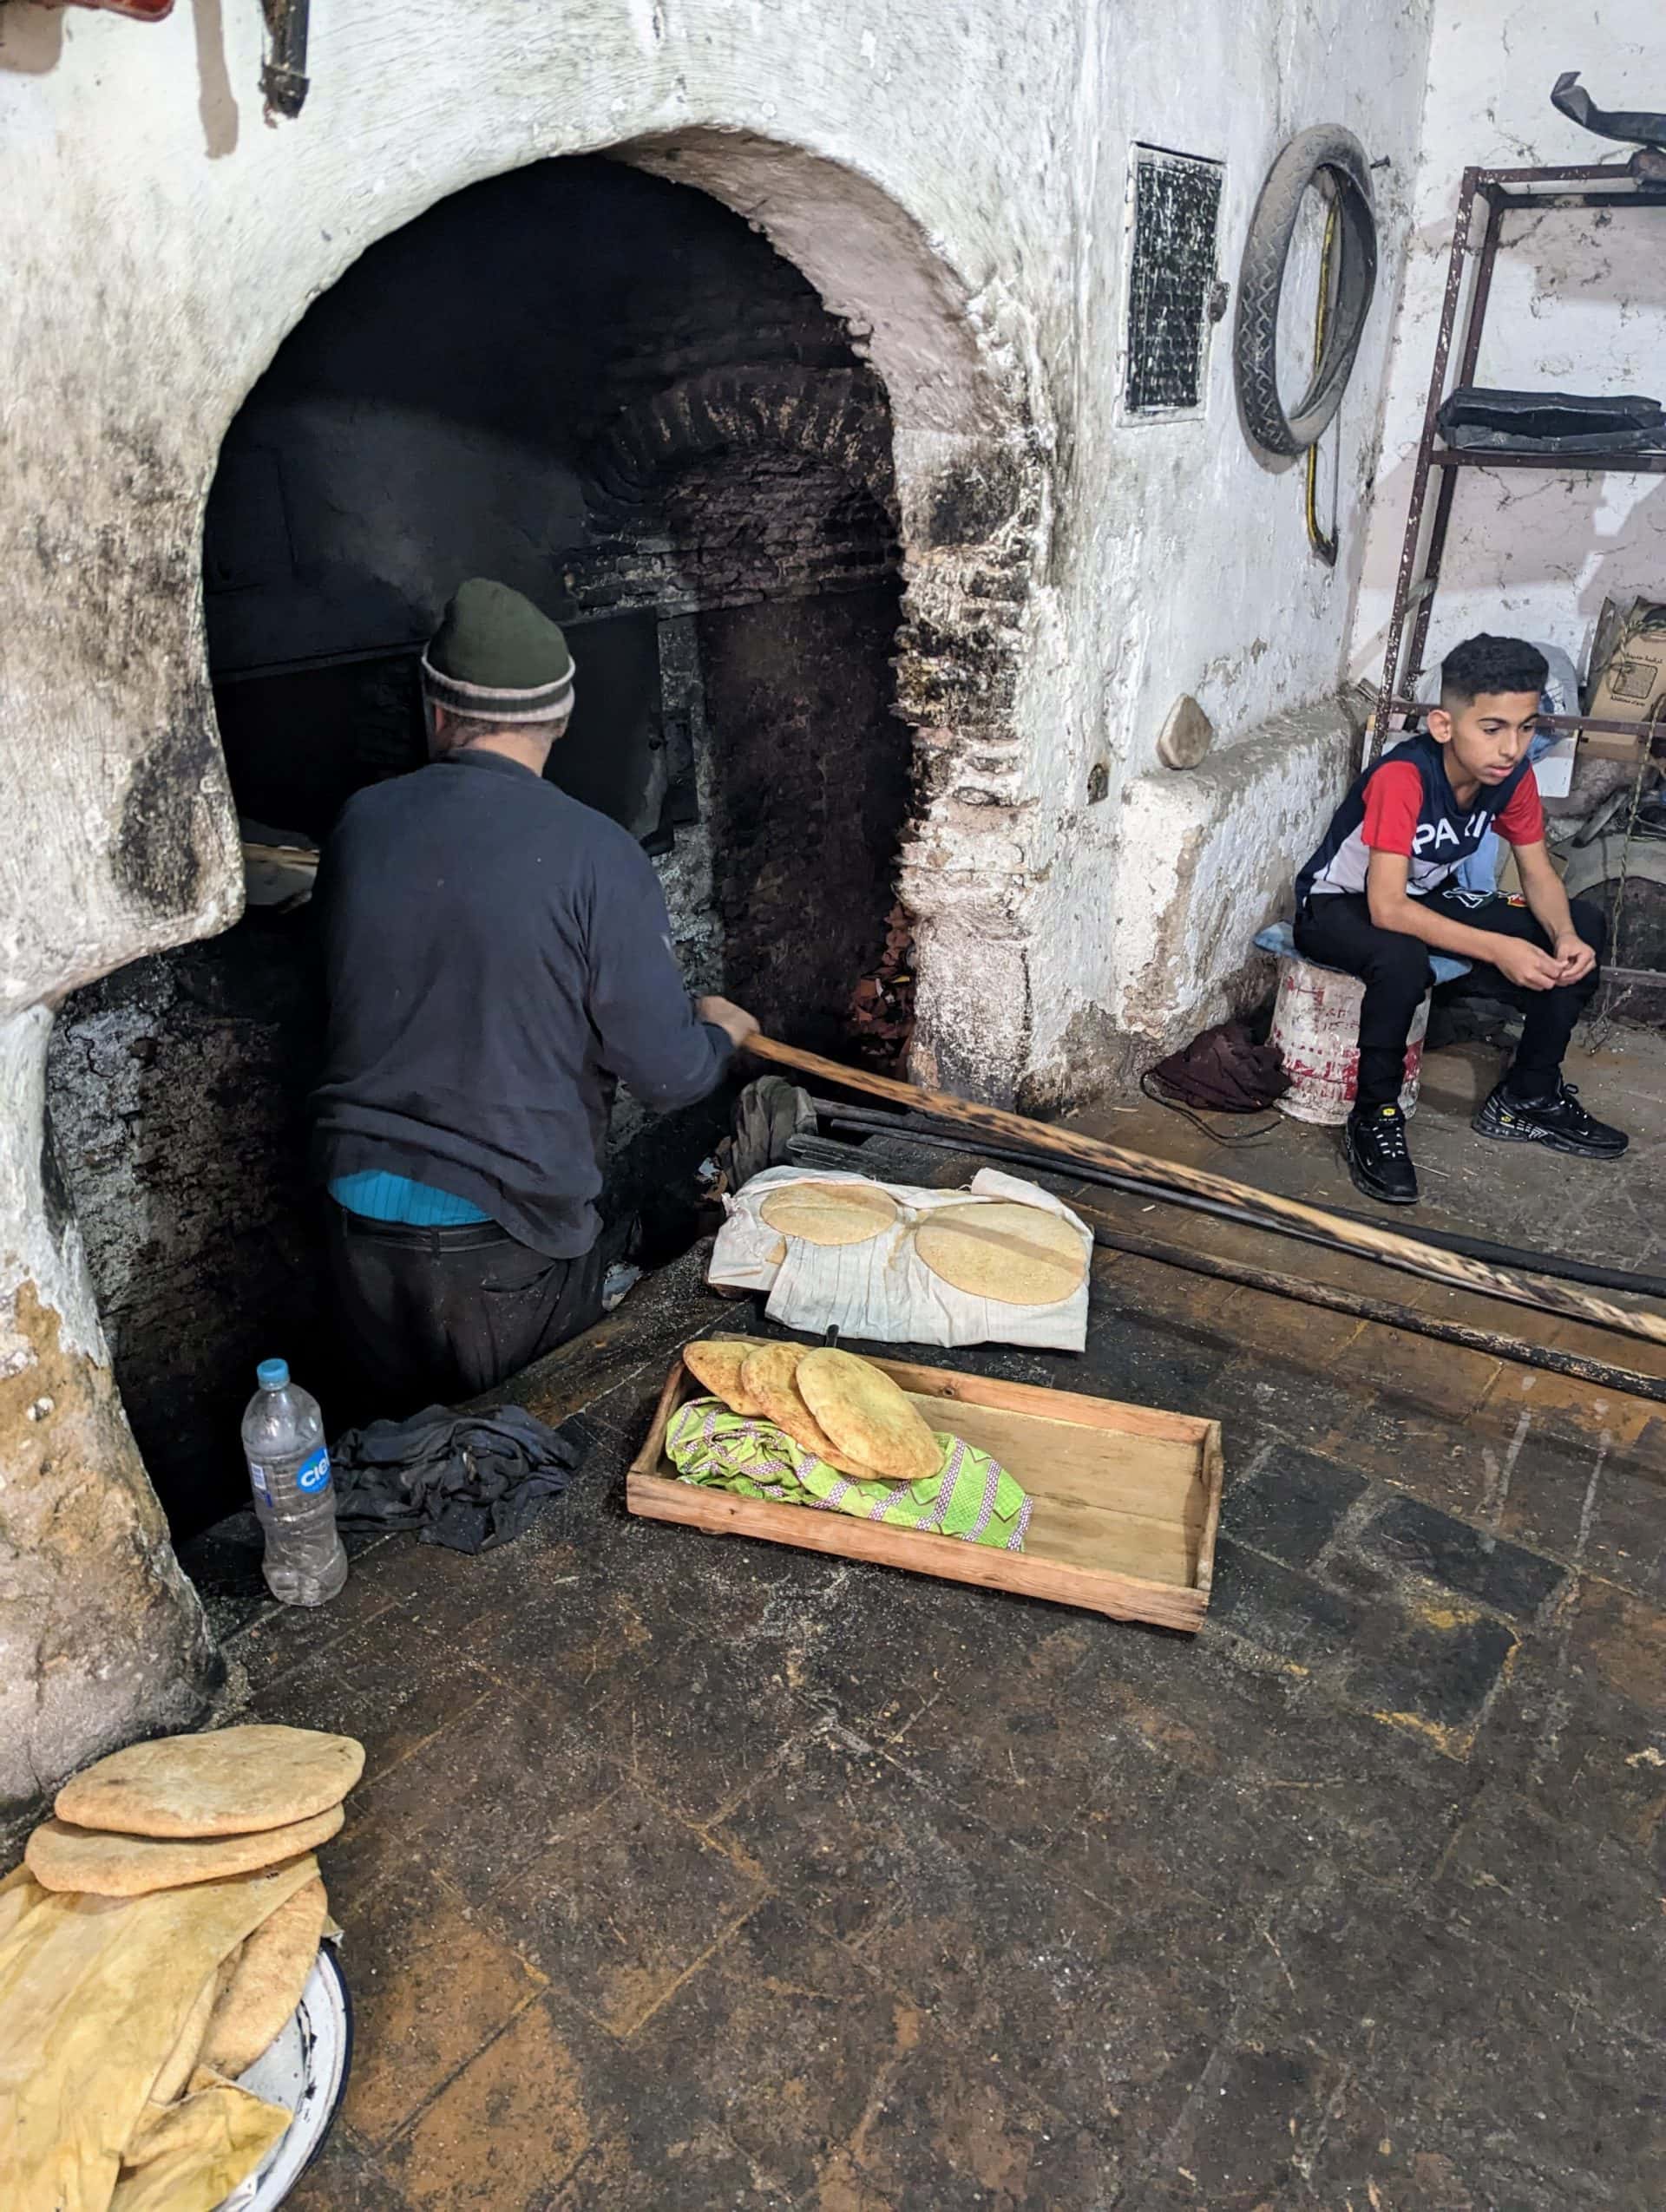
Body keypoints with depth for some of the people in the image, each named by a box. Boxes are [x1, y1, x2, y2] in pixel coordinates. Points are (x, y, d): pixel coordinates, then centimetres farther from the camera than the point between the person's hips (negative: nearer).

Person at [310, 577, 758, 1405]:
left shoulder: (359, 824, -2)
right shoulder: (594, 855, -16)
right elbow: (668, 1073, -14)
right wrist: (721, 1031, 9)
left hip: (361, 1217, 4)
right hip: (509, 1242, -4)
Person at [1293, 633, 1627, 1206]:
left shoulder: (1513, 775, -11)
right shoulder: (1402, 778, -32)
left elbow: (1539, 874, -2)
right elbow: (1387, 909, -37)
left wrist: (1566, 936, -23)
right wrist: (1497, 950, -41)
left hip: (1428, 897, 7)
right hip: (1340, 906, -7)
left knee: (1584, 926, -5)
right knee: (1402, 958, -41)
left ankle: (1527, 1098, 5)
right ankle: (1374, 1117, -19)